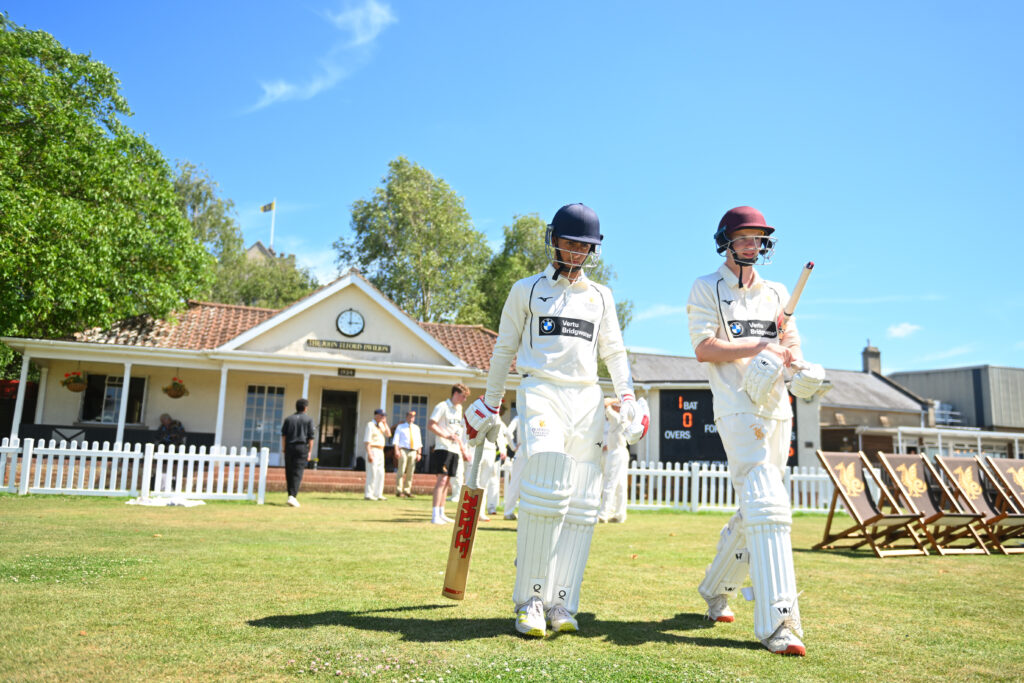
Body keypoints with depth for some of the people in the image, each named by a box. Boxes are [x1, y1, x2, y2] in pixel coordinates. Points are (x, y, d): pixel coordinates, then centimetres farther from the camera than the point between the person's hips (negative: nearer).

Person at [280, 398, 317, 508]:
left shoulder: (288, 418, 10)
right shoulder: (308, 419, 1)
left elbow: (283, 435, 8)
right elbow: (311, 437, -2)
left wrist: (283, 448, 13)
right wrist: (310, 451, 1)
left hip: (289, 447, 3)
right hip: (302, 447, -3)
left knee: (289, 473, 10)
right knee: (297, 473, -7)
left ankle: (291, 495, 15)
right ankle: (293, 496, -17)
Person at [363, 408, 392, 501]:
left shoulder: (381, 425, 16)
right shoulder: (370, 425, -9)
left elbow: (388, 434, 10)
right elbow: (367, 441, -15)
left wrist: (385, 423, 2)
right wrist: (369, 454, -22)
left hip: (380, 451, 8)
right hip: (373, 451, -8)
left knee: (380, 474, 7)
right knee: (372, 474, -9)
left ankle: (378, 494, 12)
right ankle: (368, 495, -4)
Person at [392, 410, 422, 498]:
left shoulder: (416, 428, 17)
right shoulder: (400, 427, 9)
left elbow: (419, 442, 15)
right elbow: (396, 440, 2)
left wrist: (419, 453, 5)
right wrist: (397, 450, -12)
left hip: (413, 452, 3)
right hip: (403, 450, -3)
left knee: (410, 473, 2)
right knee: (401, 471, -9)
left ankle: (407, 491, 7)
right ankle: (399, 491, -8)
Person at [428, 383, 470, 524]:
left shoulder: (459, 409, 20)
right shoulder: (443, 406, -5)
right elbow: (430, 425, -14)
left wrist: (463, 450, 22)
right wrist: (446, 435, -22)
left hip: (454, 450, 8)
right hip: (443, 448, -8)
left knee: (447, 482, 9)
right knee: (442, 480, -13)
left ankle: (441, 514, 14)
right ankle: (435, 515, -13)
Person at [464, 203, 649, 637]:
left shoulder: (601, 296, 19)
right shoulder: (527, 290, 11)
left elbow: (614, 352, 19)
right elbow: (504, 349, 13)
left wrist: (627, 398, 5)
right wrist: (489, 405, 12)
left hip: (587, 401, 4)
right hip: (541, 394, -4)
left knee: (582, 505, -3)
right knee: (546, 494, -20)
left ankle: (561, 604, 3)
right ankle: (529, 600, -8)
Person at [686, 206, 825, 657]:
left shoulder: (777, 293, 20)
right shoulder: (707, 289, 4)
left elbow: (791, 346, 14)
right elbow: (704, 348, -8)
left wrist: (800, 369, -8)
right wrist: (761, 345, -12)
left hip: (778, 408, 6)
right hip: (737, 407, -6)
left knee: (753, 512, 10)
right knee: (766, 505, -18)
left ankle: (716, 590, 29)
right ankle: (777, 622, -18)